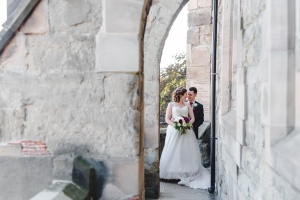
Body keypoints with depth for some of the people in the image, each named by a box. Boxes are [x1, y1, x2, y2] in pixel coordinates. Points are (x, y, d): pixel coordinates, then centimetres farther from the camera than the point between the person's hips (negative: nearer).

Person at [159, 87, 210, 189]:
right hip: (174, 131, -2)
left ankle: (187, 173, -2)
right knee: (174, 152, -5)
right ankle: (173, 173, 0)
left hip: (186, 131, 3)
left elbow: (192, 118, 10)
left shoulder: (187, 104, 14)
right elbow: (167, 119, 1)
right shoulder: (171, 105, 5)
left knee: (187, 152, -4)